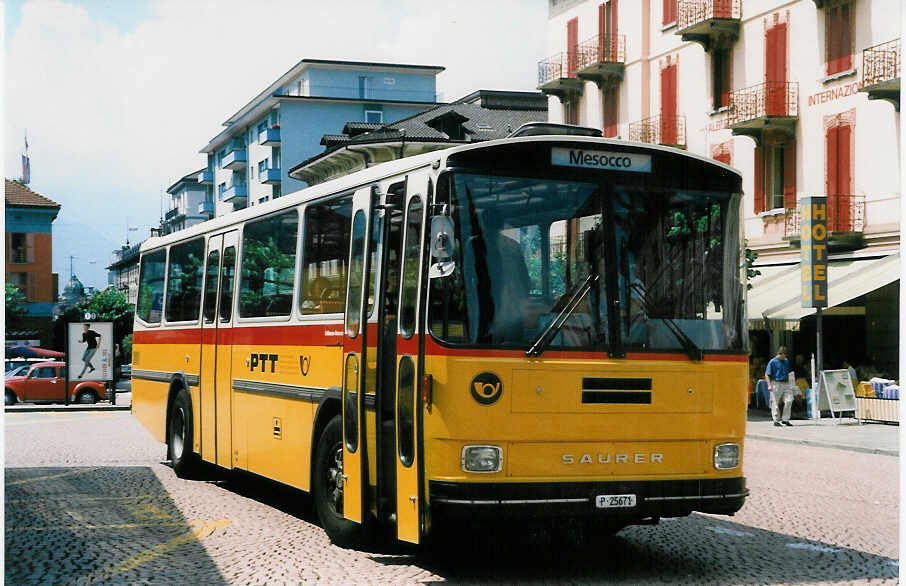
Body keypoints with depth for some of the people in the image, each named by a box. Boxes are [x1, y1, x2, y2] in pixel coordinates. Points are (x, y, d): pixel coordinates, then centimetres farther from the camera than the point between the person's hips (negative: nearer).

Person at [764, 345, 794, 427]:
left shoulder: (786, 361, 15)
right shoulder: (773, 362, -5)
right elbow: (767, 374, -6)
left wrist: (788, 384, 23)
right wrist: (769, 385, -17)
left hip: (785, 384, 5)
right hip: (776, 384, -5)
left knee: (789, 400, -7)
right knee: (775, 403, -1)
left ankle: (785, 419, 1)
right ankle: (776, 420, 9)